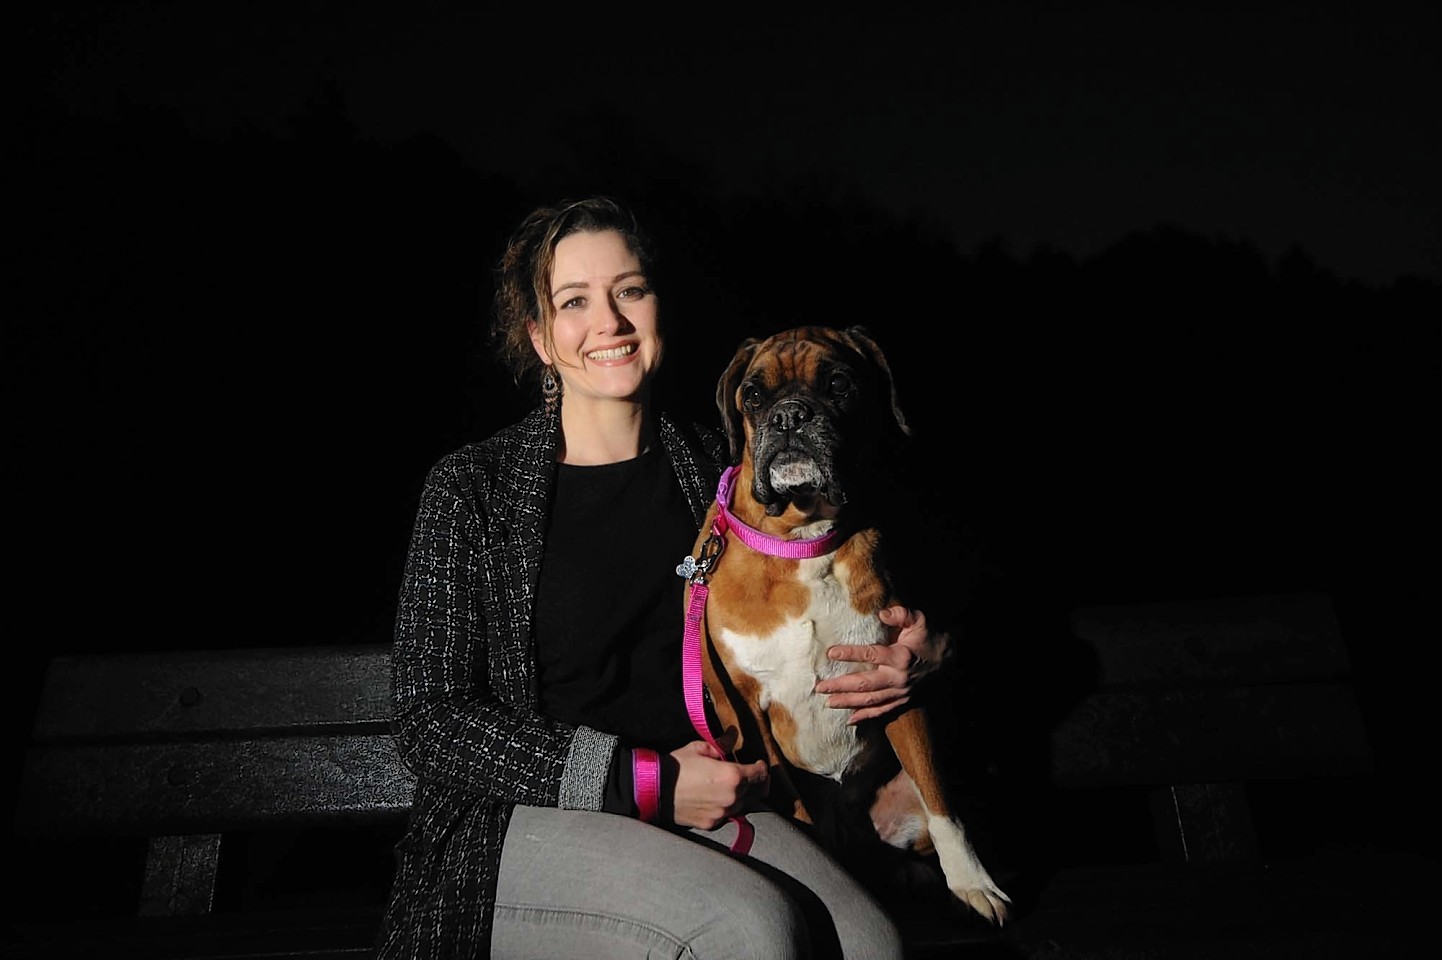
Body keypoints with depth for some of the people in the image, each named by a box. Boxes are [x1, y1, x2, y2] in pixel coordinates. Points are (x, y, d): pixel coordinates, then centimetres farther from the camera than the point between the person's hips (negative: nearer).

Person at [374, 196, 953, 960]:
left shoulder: (710, 465, 5)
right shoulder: (472, 488, -4)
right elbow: (433, 725, -7)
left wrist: (912, 650, -5)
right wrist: (640, 781, -15)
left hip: (698, 805, 3)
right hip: (523, 821, -3)